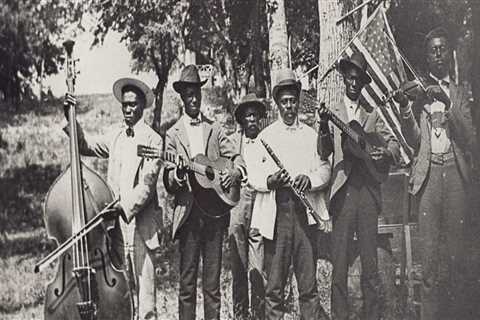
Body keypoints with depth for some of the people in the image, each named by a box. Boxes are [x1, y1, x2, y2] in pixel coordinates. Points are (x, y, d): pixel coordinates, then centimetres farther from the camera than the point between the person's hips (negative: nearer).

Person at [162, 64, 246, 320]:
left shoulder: (214, 130, 14)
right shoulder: (172, 134, 6)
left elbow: (236, 157, 12)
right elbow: (168, 184, 1)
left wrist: (235, 171, -10)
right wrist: (178, 173, -21)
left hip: (215, 211, 2)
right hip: (188, 213, -2)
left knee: (213, 283, 5)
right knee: (187, 282, 0)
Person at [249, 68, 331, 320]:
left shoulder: (311, 135, 16)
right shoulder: (265, 136, 12)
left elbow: (324, 169, 10)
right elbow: (252, 174, 6)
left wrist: (309, 179, -11)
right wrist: (270, 181, -14)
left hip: (305, 213, 1)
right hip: (275, 213, -1)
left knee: (308, 283, -1)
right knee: (274, 284, -2)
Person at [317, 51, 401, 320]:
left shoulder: (373, 114, 15)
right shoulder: (333, 113, 10)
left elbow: (394, 144, 13)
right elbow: (324, 153, -1)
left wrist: (385, 152, -10)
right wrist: (324, 129, -21)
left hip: (368, 191, 1)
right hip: (343, 193, -1)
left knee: (370, 262, 3)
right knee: (339, 264, -3)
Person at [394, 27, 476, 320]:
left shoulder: (460, 93, 13)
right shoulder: (419, 93, 11)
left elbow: (469, 140, 1)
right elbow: (415, 141, 3)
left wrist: (448, 106, -12)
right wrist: (405, 109, -13)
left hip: (456, 173, 1)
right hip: (429, 172, -1)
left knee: (457, 248, -1)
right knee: (431, 251, -4)